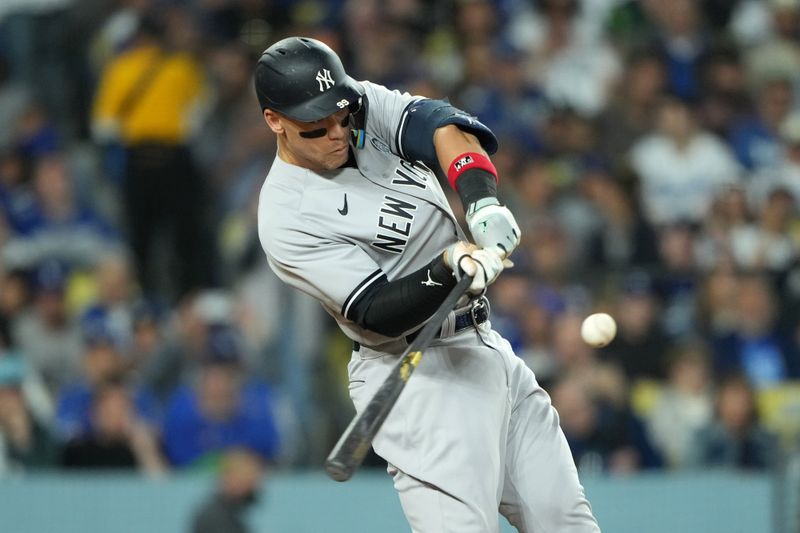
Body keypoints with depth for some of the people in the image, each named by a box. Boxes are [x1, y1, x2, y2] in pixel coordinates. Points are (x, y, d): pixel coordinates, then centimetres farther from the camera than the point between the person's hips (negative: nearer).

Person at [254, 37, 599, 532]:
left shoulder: (365, 106, 1)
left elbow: (440, 125, -16)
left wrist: (484, 201, -34)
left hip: (484, 343, 7)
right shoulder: (286, 217, -16)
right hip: (416, 377, -7)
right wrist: (450, 270, -37)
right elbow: (377, 313, -20)